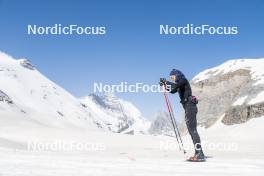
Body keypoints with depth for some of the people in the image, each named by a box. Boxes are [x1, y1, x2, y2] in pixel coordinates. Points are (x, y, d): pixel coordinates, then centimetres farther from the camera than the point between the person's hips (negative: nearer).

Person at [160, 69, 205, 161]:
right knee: (192, 130, 9)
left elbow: (175, 86, -22)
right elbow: (173, 90, 30)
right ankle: (198, 153, 10)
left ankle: (200, 154, -19)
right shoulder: (180, 83, 22)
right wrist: (165, 85, 15)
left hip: (190, 106, -10)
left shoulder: (183, 80, -5)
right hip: (188, 107, 10)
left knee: (192, 130, -15)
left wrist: (166, 82, -8)